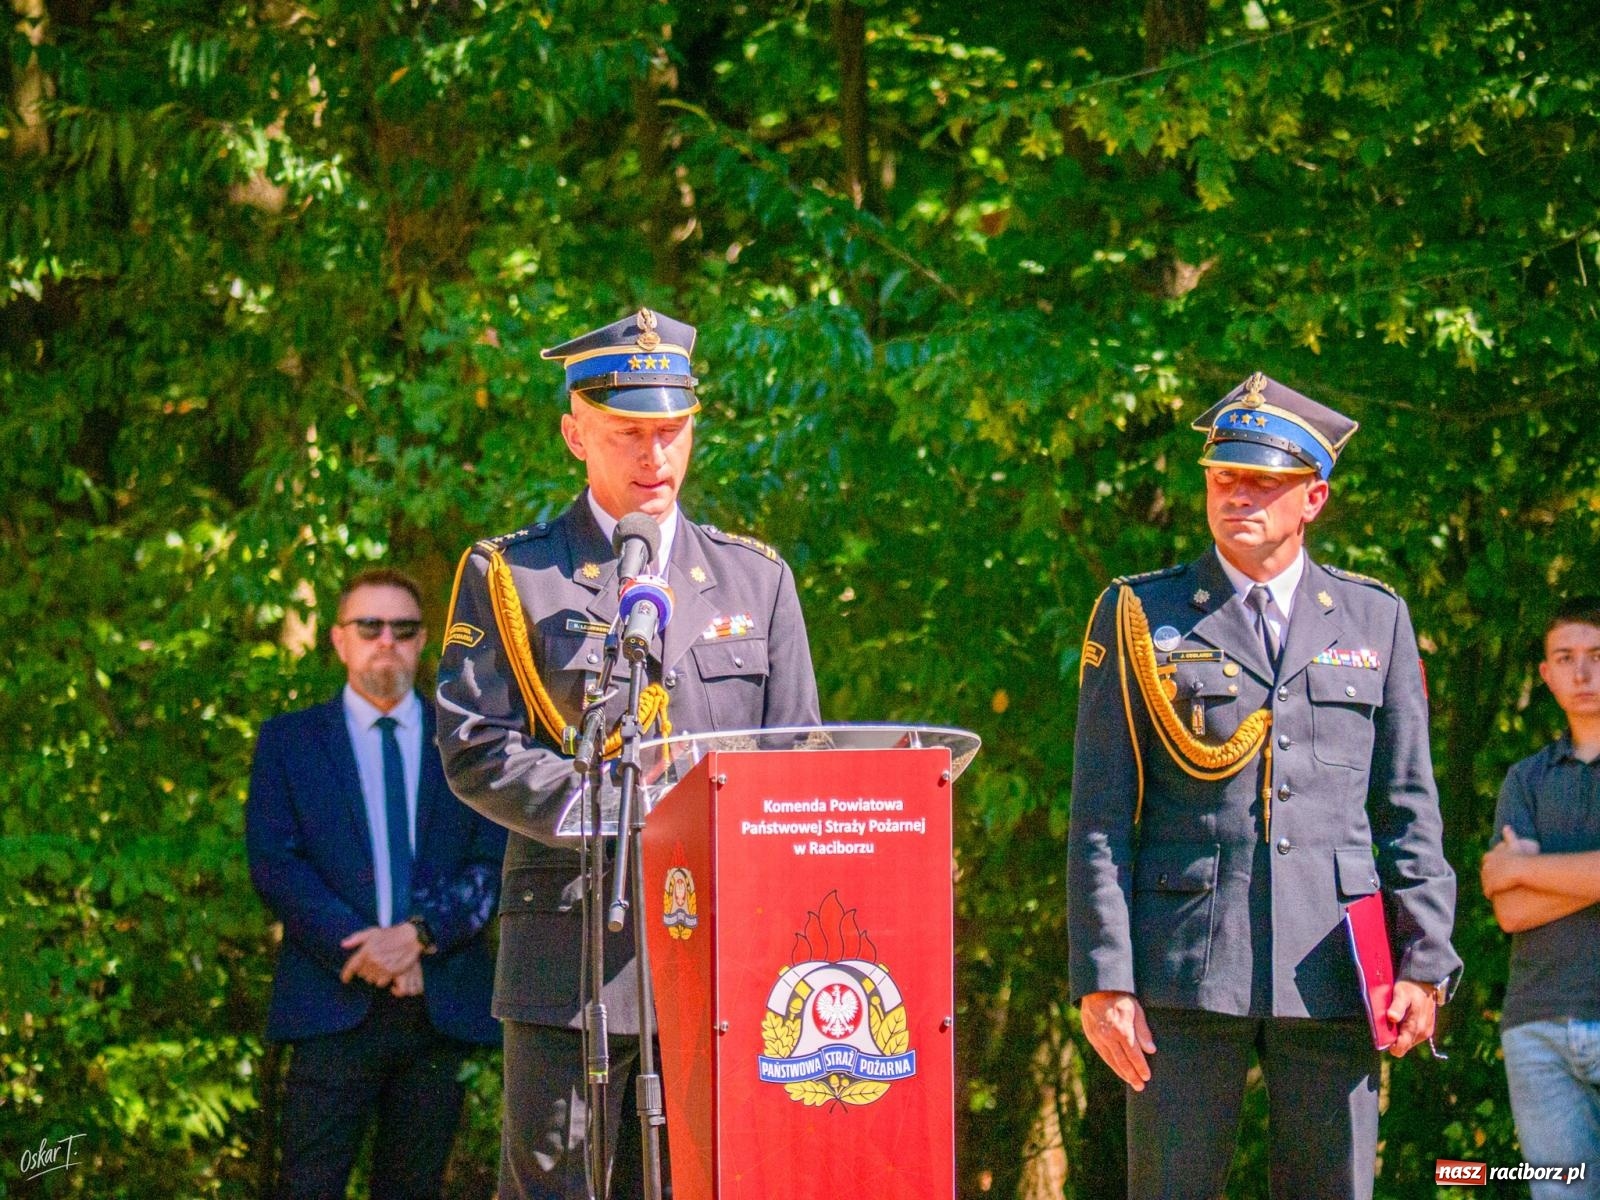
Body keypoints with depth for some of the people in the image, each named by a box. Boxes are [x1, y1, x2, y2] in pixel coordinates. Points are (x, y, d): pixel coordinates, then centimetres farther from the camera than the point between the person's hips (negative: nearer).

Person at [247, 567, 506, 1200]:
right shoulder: (288, 740, 10)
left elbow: (498, 863, 5)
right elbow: (274, 864, 0)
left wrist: (420, 933, -12)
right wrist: (361, 946, -13)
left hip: (444, 1003, 2)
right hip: (334, 1003, -2)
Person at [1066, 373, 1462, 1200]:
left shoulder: (1375, 619, 13)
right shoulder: (1139, 617, 7)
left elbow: (1408, 811, 12)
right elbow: (1098, 816, 2)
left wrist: (1424, 961, 1)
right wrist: (1104, 977, -6)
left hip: (1332, 973, 2)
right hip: (1184, 971, -2)